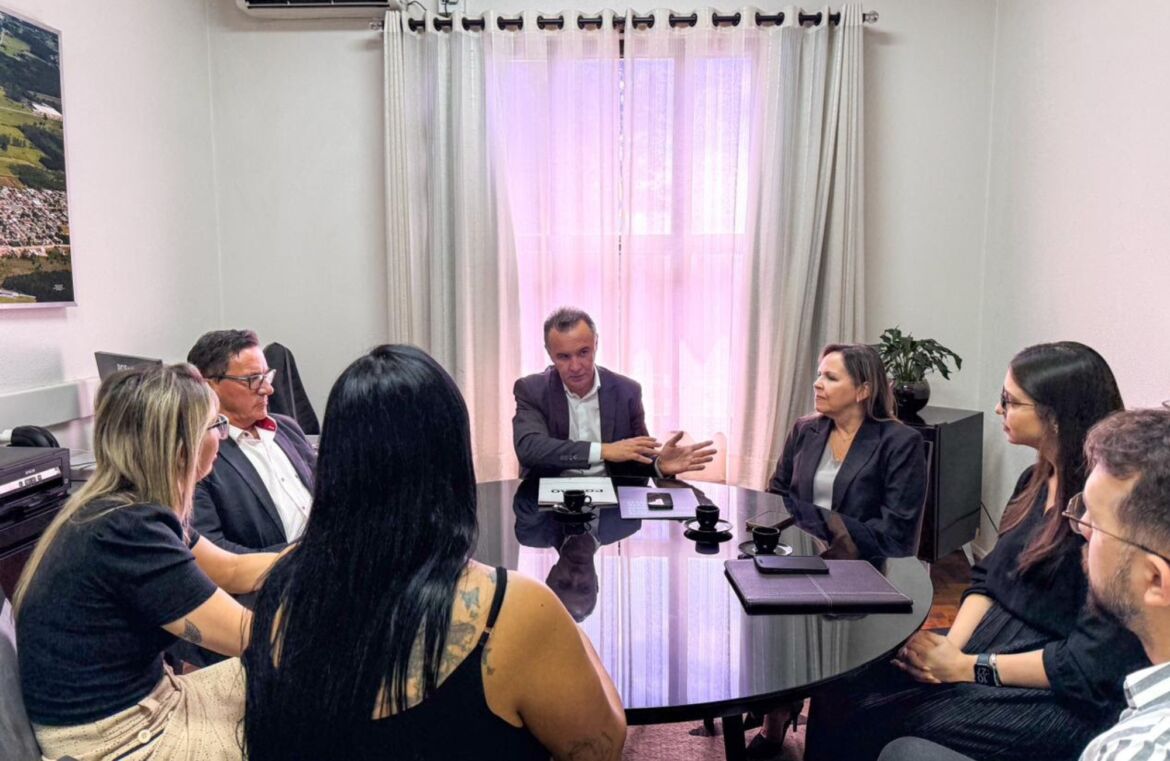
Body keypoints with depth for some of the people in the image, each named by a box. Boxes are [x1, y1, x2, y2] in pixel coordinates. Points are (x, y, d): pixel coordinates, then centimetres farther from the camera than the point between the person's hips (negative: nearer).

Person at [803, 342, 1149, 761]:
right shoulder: (1034, 482, 8)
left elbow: (1092, 663, -20)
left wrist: (966, 667, -17)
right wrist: (951, 644, -7)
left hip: (1057, 694, -8)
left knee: (871, 716, -19)